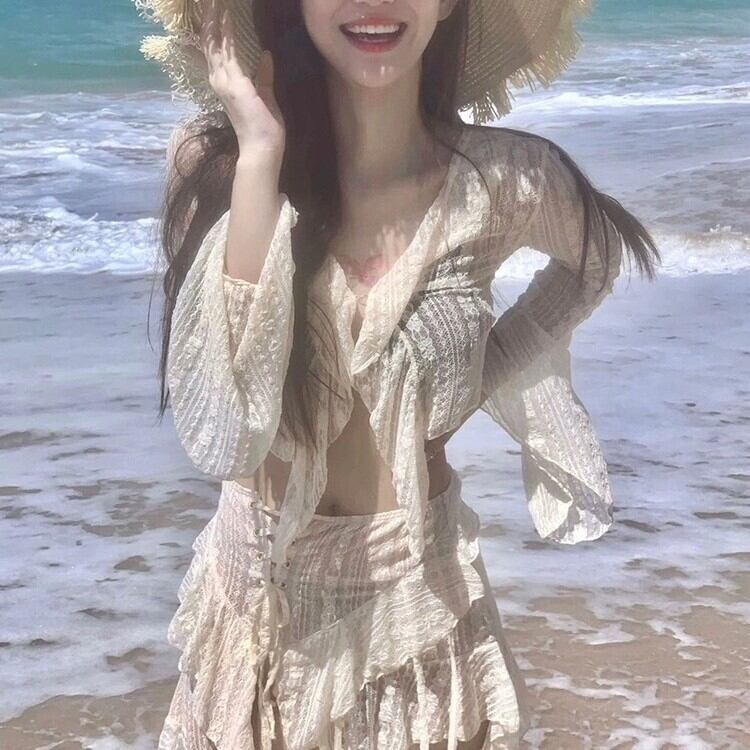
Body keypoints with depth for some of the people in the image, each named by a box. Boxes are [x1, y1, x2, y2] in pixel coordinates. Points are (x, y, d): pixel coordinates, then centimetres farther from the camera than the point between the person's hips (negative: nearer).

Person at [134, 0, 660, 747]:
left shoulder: (504, 181, -13)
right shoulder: (214, 161, -15)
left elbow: (597, 255, 10)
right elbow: (224, 439, -28)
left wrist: (478, 383, -1)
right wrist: (260, 154, -27)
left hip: (419, 602, 0)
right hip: (256, 601, 0)